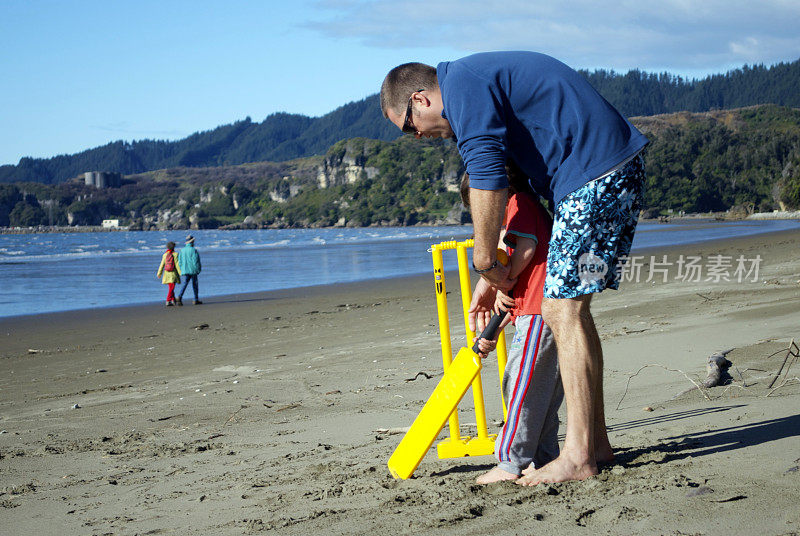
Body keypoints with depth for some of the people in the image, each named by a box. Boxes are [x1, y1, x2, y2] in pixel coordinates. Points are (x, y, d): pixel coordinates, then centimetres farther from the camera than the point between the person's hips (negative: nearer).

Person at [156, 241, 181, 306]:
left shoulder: (165, 255, -1)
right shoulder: (175, 254, -10)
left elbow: (162, 265, 0)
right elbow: (177, 265, -12)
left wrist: (159, 273, 7)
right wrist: (180, 272, -7)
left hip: (166, 273, 4)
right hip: (173, 273, -4)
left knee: (170, 287, 19)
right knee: (171, 288, -4)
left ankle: (173, 300, 23)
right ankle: (168, 301, -12)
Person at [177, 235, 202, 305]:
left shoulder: (182, 250, 6)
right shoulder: (193, 250, -11)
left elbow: (179, 262, 8)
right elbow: (195, 261, -14)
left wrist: (182, 270, 16)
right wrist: (198, 270, -4)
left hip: (185, 271, 4)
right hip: (193, 270, -4)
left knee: (185, 284, 3)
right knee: (194, 284, 7)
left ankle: (180, 296, -19)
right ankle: (196, 300, 13)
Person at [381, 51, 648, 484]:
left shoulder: (463, 84, -8)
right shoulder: (483, 78, 24)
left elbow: (488, 181, -17)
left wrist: (484, 261, -6)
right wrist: (493, 276, 22)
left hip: (595, 176, -10)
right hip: (622, 169, 10)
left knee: (563, 308, -10)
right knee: (571, 307, 12)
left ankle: (578, 456, -9)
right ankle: (595, 441, 16)